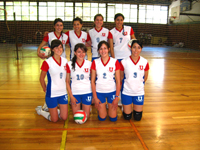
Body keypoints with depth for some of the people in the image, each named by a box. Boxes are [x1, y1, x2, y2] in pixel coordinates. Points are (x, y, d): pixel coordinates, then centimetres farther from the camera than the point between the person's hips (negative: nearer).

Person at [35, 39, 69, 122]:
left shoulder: (65, 61, 1)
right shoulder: (47, 62, -14)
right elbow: (41, 78, -4)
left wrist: (66, 88, 7)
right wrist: (45, 90, 3)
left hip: (63, 93, 5)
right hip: (52, 94, -4)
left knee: (64, 117, 7)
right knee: (54, 119, 7)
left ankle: (54, 110, 35)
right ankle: (40, 110, 32)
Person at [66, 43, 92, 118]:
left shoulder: (89, 64, -4)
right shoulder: (69, 64, -7)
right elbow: (67, 82, -2)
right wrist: (71, 96, -6)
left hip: (87, 92, 1)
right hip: (75, 93, 0)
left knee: (86, 116, 7)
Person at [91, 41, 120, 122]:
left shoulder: (115, 62, -8)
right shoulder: (95, 62, -6)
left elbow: (118, 81, -5)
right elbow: (92, 81, -3)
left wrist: (117, 97, -7)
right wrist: (95, 97, -5)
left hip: (112, 91, 0)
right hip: (99, 92, 0)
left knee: (113, 118, 5)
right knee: (102, 118, 5)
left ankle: (109, 106, 35)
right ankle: (101, 107, 36)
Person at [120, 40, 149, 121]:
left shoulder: (145, 62, -9)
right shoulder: (124, 62, -13)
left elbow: (145, 77, 7)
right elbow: (121, 77, 1)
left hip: (139, 92, 1)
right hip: (126, 92, -1)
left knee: (137, 118, 9)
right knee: (127, 117, 8)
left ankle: (136, 108, 40)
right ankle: (126, 108, 39)